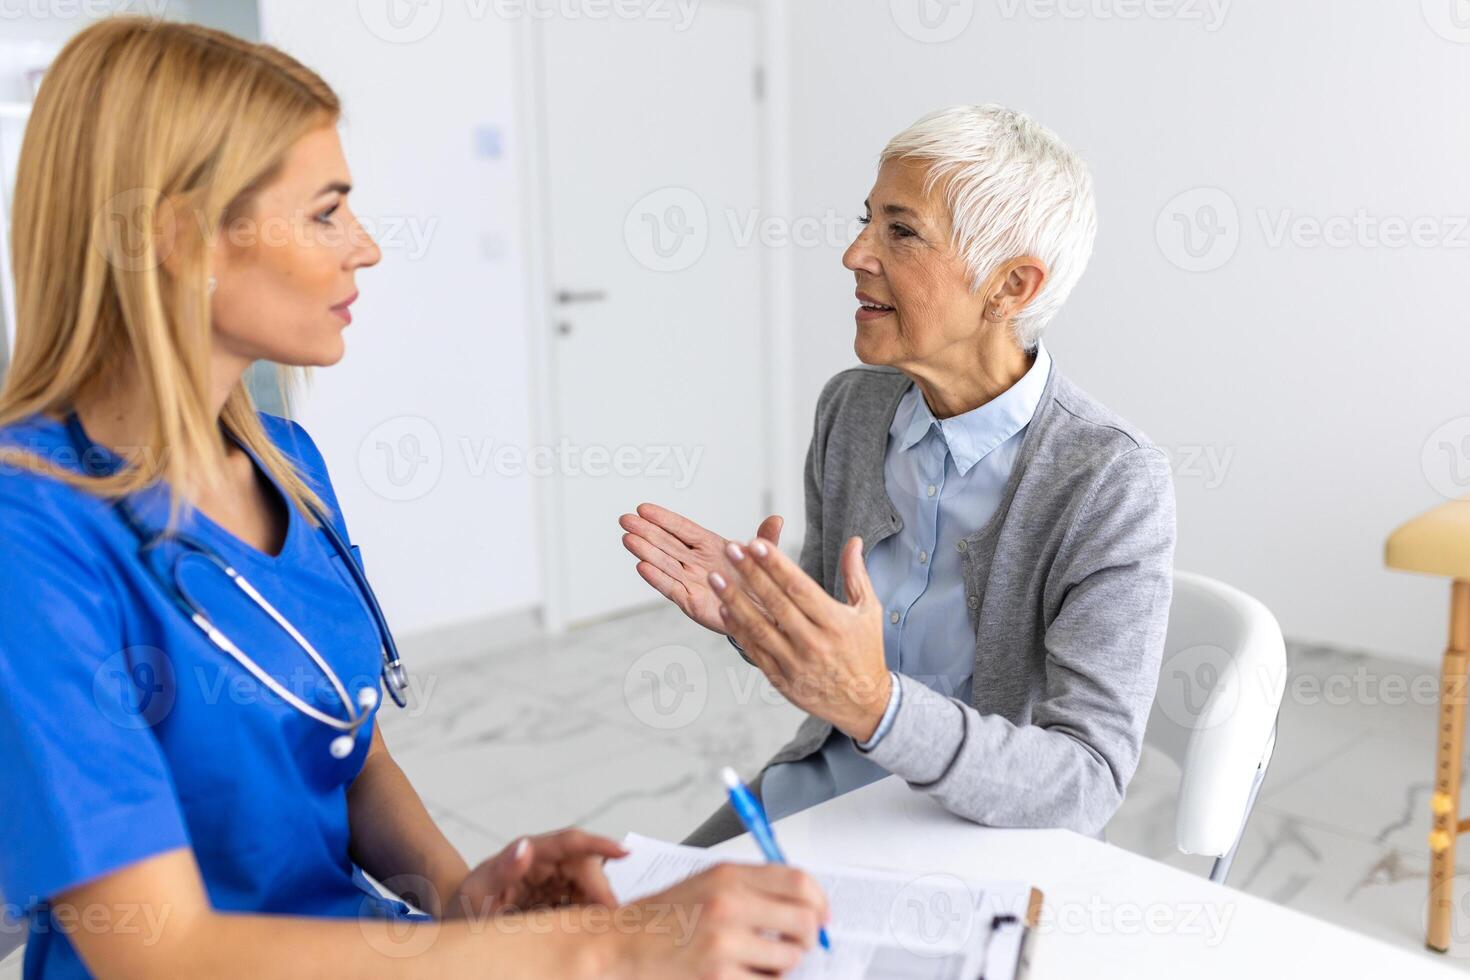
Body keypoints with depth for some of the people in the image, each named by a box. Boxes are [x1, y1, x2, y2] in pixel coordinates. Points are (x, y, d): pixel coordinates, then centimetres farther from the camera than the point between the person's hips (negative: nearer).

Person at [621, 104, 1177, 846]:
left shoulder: (1113, 482, -22)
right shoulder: (852, 407, -4)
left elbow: (1087, 787, -25)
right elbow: (822, 667, 6)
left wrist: (875, 704, -40)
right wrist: (749, 613, -16)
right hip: (814, 797, 5)